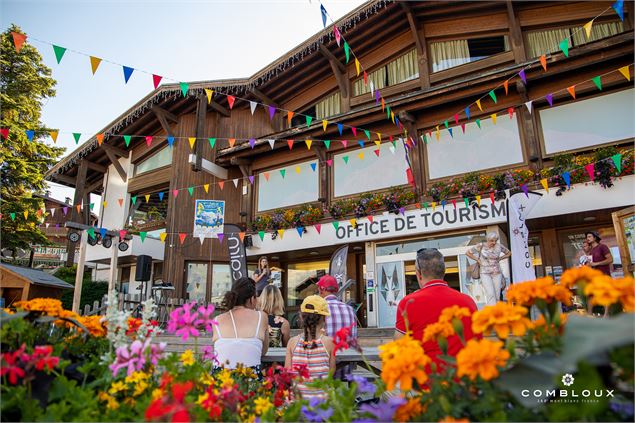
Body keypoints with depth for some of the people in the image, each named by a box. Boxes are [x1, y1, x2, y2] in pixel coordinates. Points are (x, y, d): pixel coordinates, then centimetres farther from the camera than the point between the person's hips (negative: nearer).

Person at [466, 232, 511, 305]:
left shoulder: (499, 246, -2)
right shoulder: (481, 246, -8)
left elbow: (509, 253, 17)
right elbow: (468, 253, 2)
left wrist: (499, 259, 4)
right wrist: (478, 260, -3)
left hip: (497, 273, 3)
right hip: (485, 273, -3)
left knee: (497, 296, 1)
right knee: (490, 294, -16)